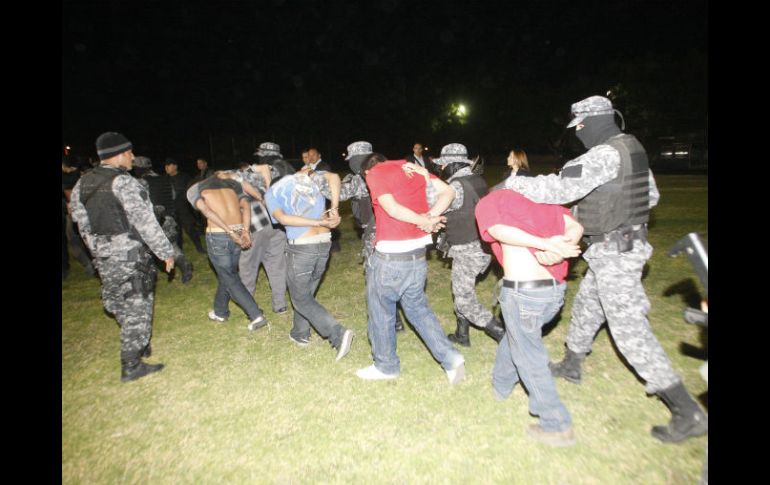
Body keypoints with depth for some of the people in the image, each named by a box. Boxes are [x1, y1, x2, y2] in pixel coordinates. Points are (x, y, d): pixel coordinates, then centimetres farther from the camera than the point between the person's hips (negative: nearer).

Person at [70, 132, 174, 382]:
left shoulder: (82, 183, 8)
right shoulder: (123, 182, -17)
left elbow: (80, 219, 13)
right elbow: (144, 221, -20)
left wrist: (96, 248, 23)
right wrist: (166, 252, -14)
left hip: (102, 255, 8)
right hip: (128, 255, -8)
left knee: (120, 304, 21)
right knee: (137, 307, 2)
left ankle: (139, 346, 38)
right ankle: (132, 365, 10)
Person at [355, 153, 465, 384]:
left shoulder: (374, 174, -4)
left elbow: (392, 208, -18)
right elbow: (448, 192, 5)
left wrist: (425, 221, -7)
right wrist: (430, 217, -4)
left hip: (389, 257, -6)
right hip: (418, 254, 6)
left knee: (381, 311, 13)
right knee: (418, 308, 20)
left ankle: (386, 365, 29)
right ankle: (451, 358, 14)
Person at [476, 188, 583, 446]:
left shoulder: (488, 201, 4)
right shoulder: (538, 200, 19)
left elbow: (499, 230, -17)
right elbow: (575, 226, 7)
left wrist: (548, 245, -20)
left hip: (523, 292, -6)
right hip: (556, 290, 7)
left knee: (530, 359, 13)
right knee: (516, 337, 29)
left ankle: (558, 426, 26)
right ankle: (501, 384, 50)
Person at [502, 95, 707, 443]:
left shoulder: (605, 155, -21)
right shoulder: (632, 148, 10)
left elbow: (561, 188, -30)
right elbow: (650, 195, 18)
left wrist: (514, 184, -18)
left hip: (613, 254, -10)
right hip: (625, 244, 10)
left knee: (630, 330, -4)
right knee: (586, 307, 22)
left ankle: (688, 413, 6)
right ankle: (571, 365, 41)